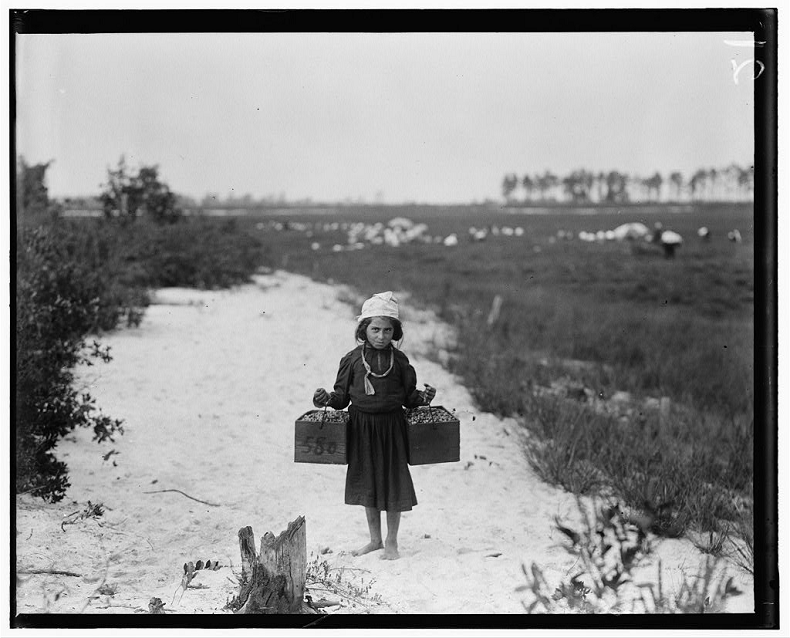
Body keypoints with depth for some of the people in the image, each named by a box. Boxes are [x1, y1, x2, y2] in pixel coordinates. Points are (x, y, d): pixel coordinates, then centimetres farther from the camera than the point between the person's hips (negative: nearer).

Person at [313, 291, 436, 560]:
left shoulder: (399, 360, -2)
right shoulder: (353, 359, -1)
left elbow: (408, 396, 3)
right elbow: (343, 395, 4)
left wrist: (423, 397, -16)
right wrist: (327, 399, -15)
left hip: (391, 427, -1)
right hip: (361, 427, 1)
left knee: (393, 482, 3)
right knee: (367, 484, 11)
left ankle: (391, 542, 17)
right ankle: (375, 539, 26)